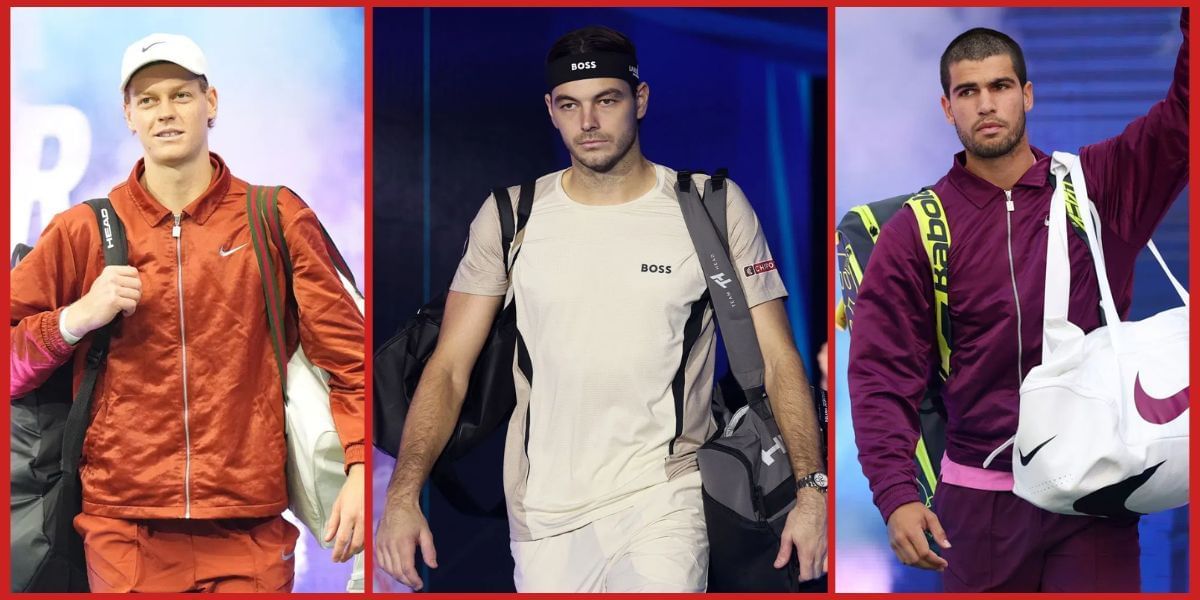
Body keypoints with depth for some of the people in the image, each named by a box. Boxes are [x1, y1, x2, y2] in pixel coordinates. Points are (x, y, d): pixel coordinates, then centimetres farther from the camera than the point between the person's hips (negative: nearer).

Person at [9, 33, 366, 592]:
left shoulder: (277, 219, 5)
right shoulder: (84, 231, 5)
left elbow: (344, 351, 3)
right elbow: (10, 362, 7)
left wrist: (360, 469, -10)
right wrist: (78, 318, -11)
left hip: (249, 528, 0)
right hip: (127, 530, 0)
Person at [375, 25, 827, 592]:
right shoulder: (510, 217, 4)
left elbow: (777, 359, 0)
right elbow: (449, 367, 3)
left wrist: (811, 488, -12)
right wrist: (402, 496, -10)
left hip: (663, 496, -2)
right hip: (542, 515, 2)